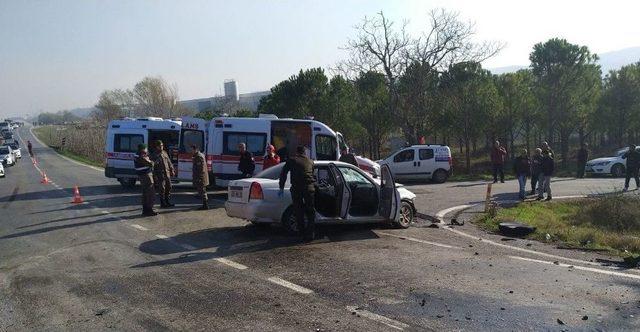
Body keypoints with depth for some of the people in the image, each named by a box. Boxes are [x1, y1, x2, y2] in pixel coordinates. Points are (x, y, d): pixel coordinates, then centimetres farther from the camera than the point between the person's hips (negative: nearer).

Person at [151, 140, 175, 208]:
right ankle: (163, 203, 3)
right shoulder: (154, 155, -5)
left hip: (167, 174, 6)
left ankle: (168, 202, 20)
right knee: (162, 189, -4)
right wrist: (155, 176, -13)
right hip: (160, 175, -6)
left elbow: (169, 162, 19)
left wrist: (172, 170, 13)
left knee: (168, 188, 10)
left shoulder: (164, 153, 13)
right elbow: (153, 166, -8)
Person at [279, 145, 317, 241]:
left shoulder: (291, 160, 11)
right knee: (311, 212, 11)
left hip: (296, 188, -2)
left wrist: (281, 188, 10)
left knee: (299, 212, 7)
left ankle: (303, 234, 8)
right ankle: (310, 234, 6)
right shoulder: (310, 161, 19)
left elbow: (283, 174, 8)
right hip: (309, 188, 2)